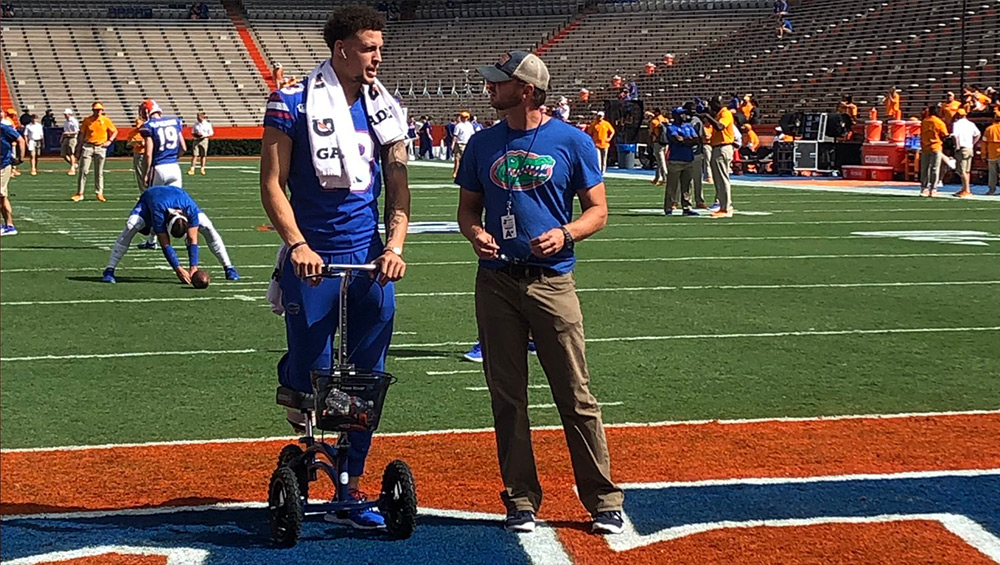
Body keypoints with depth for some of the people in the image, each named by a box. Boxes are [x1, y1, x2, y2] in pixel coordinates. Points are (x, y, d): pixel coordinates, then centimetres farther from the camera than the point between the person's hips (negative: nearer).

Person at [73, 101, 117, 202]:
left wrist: (109, 141, -2)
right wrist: (78, 150, 3)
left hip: (100, 148, 0)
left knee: (99, 172, 6)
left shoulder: (106, 120, 2)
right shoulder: (87, 120, 2)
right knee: (83, 170, -5)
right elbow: (82, 135, 6)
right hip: (88, 147, 0)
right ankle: (79, 193, -1)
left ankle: (100, 193, 13)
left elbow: (115, 131, 13)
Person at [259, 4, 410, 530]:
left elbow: (398, 186, 6)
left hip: (371, 262, 4)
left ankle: (350, 493, 17)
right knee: (311, 378, -3)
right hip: (313, 262, -4)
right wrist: (297, 245, -20)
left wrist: (393, 246, -10)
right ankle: (290, 372, 34)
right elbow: (272, 184, -7)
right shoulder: (294, 104, -4)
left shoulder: (385, 109, 8)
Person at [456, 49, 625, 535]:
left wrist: (564, 234, -16)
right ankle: (521, 500, 16)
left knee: (575, 395, -3)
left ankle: (603, 501, 5)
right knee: (507, 396, 6)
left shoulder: (572, 142, 0)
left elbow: (597, 210, 4)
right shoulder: (483, 144, 11)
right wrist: (473, 231, -6)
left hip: (551, 281, -3)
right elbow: (468, 205, 17)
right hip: (496, 281, 4)